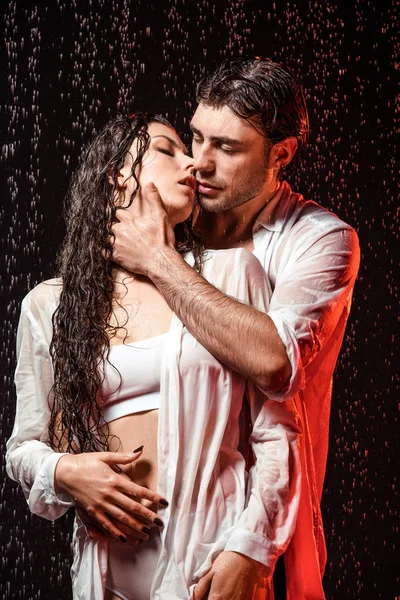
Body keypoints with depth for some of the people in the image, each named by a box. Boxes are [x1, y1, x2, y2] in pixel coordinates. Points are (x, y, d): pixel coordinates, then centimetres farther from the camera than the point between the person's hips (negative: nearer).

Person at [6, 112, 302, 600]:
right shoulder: (47, 306, 4)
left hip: (215, 557, -1)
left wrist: (248, 549, -13)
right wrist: (63, 472, -10)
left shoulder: (232, 272, 0)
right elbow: (24, 445, 11)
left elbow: (276, 431, -3)